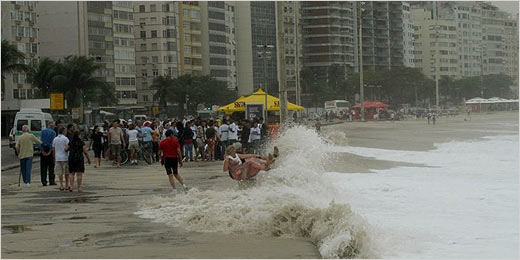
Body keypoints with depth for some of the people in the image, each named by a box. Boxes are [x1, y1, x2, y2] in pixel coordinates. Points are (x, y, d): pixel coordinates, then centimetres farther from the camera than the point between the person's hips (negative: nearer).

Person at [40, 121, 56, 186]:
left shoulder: (43, 131, 7)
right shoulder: (53, 132, -3)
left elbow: (41, 141, 0)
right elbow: (52, 142, -10)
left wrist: (42, 150, -5)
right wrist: (50, 151, -12)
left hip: (43, 150, 3)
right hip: (50, 149, -3)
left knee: (43, 167, 4)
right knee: (51, 167, 4)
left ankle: (44, 181, 1)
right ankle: (51, 181, 3)